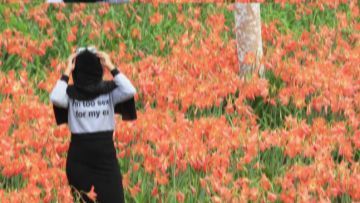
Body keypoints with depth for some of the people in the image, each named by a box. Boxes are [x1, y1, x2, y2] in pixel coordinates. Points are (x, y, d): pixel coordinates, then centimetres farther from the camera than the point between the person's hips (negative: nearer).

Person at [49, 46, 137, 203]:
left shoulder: (109, 90, 3)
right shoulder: (71, 93, 0)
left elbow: (130, 91, -15)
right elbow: (55, 98, -21)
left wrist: (111, 67, -8)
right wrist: (67, 71, -9)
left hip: (105, 155, 1)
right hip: (79, 157, -1)